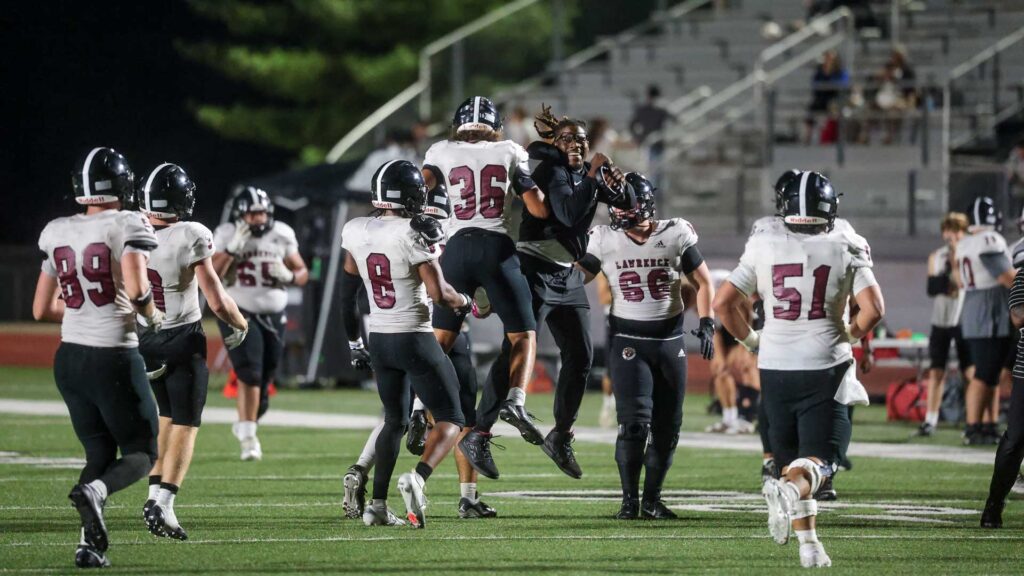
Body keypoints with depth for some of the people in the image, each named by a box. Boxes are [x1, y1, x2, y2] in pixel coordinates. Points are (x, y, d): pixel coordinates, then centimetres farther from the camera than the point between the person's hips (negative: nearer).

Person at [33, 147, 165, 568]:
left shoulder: (56, 233, 7)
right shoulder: (128, 226, -10)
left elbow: (42, 310, 11)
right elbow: (136, 289, -24)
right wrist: (152, 316, -4)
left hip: (69, 358, 5)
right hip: (113, 359, -5)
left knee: (99, 454, 17)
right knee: (141, 454, 8)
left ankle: (89, 544, 0)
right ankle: (95, 491, -23)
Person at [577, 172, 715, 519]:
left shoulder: (676, 236, -3)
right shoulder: (604, 240, -2)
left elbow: (703, 283, 5)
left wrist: (706, 325, -6)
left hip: (670, 339, 2)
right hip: (628, 341, -2)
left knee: (667, 426, 4)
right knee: (635, 421, -16)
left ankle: (652, 499, 17)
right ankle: (630, 500, -7)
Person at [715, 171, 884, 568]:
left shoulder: (764, 249, 1)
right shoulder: (845, 250, -3)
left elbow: (723, 303, -1)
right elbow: (873, 309, -10)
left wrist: (749, 339, 15)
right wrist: (851, 335, 10)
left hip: (775, 367, 2)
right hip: (825, 368, -2)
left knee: (790, 459, 15)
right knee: (816, 460, -1)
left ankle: (809, 544, 11)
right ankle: (790, 490, -34)